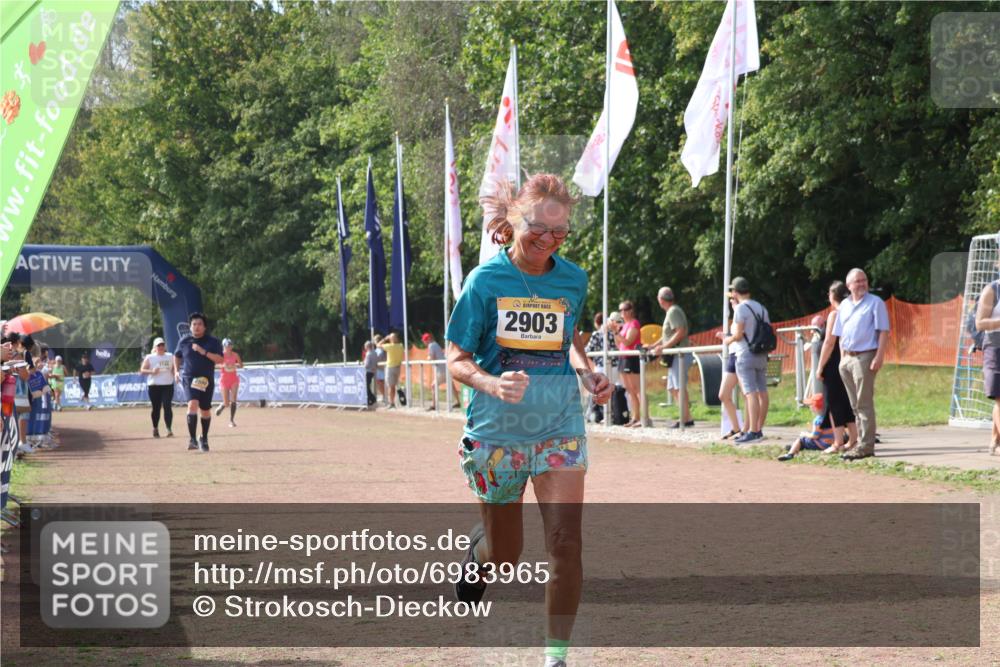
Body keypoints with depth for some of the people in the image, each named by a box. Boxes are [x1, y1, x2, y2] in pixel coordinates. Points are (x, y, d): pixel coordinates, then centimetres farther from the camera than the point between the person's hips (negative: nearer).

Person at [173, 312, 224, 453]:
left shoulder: (213, 342, -1)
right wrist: (176, 371, 8)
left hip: (207, 380, 1)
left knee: (205, 410, 11)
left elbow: (220, 360, -10)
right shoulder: (184, 341, 4)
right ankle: (192, 439, -25)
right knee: (192, 404, -23)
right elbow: (177, 356, 22)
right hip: (189, 378, -1)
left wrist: (204, 352, -20)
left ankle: (204, 439, 32)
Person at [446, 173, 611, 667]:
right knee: (504, 555, 9)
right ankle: (477, 552, 48)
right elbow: (457, 359, -6)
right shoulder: (486, 279, -8)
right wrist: (492, 384, -27)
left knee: (565, 542, -14)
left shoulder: (573, 280, 2)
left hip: (559, 427, 2)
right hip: (497, 430, -2)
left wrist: (586, 373, 1)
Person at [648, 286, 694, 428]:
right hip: (675, 356, 10)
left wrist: (664, 347, -22)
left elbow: (681, 333, -22)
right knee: (672, 388, 11)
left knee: (679, 387, -10)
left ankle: (686, 419, -10)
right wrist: (653, 347, 20)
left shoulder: (674, 312, -11)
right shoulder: (670, 312, 19)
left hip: (679, 355, -10)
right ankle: (686, 415, 11)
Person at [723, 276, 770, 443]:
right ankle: (759, 429, 14)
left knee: (751, 393, -12)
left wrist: (728, 340, 3)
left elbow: (738, 334, -16)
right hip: (761, 355, 8)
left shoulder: (741, 308, -10)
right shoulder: (761, 308, 13)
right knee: (762, 392, 8)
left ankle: (752, 432, -17)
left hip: (746, 356, -8)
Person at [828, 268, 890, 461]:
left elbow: (884, 331, -7)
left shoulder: (875, 303, -2)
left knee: (864, 403, -9)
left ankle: (866, 446, -8)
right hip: (847, 358, 7)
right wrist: (842, 357, 11)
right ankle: (861, 443, 15)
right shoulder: (844, 305, 17)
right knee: (855, 405, 9)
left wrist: (879, 356, -16)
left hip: (864, 358, -7)